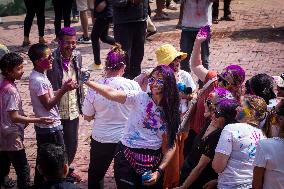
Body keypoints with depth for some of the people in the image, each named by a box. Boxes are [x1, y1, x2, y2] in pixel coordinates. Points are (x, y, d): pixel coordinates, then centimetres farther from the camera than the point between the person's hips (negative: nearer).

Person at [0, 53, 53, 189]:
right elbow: (14, 117, -25)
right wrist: (38, 120, -25)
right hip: (12, 136, -10)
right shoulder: (11, 90, -24)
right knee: (23, 170, -5)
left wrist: (23, 119, 15)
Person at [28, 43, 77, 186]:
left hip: (43, 126, 10)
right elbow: (48, 104, -21)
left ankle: (40, 183, 31)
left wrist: (63, 87, 0)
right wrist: (63, 90, -23)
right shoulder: (39, 81, -24)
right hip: (50, 127, -10)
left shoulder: (38, 75, 6)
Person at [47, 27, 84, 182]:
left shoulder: (77, 56, -1)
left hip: (73, 109, 5)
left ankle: (68, 168, 41)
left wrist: (81, 102, 13)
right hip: (57, 110, -5)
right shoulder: (53, 60, -19)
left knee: (72, 143, 18)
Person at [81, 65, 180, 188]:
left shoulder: (172, 112, 0)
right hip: (127, 159, -3)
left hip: (153, 162, 3)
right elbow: (111, 93, -23)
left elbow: (171, 146, 1)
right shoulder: (140, 98, -8)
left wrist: (159, 172, -8)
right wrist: (87, 82, -37)